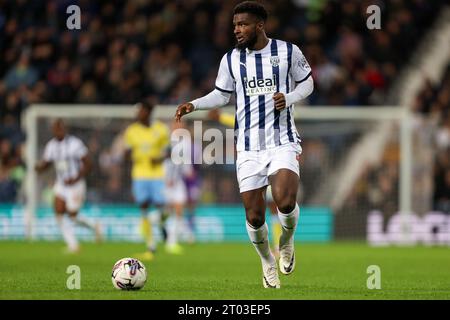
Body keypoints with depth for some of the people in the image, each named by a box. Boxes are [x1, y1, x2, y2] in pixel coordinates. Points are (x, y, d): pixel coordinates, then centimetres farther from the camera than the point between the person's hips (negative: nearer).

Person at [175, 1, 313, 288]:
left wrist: (289, 98, -9)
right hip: (248, 146, 2)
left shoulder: (288, 51, -1)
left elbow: (306, 83, 10)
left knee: (285, 202, -25)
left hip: (283, 141, -2)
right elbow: (221, 95, 14)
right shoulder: (231, 59, 5)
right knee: (254, 216, -1)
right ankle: (267, 262, 26)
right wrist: (194, 105, -3)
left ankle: (287, 242, 8)